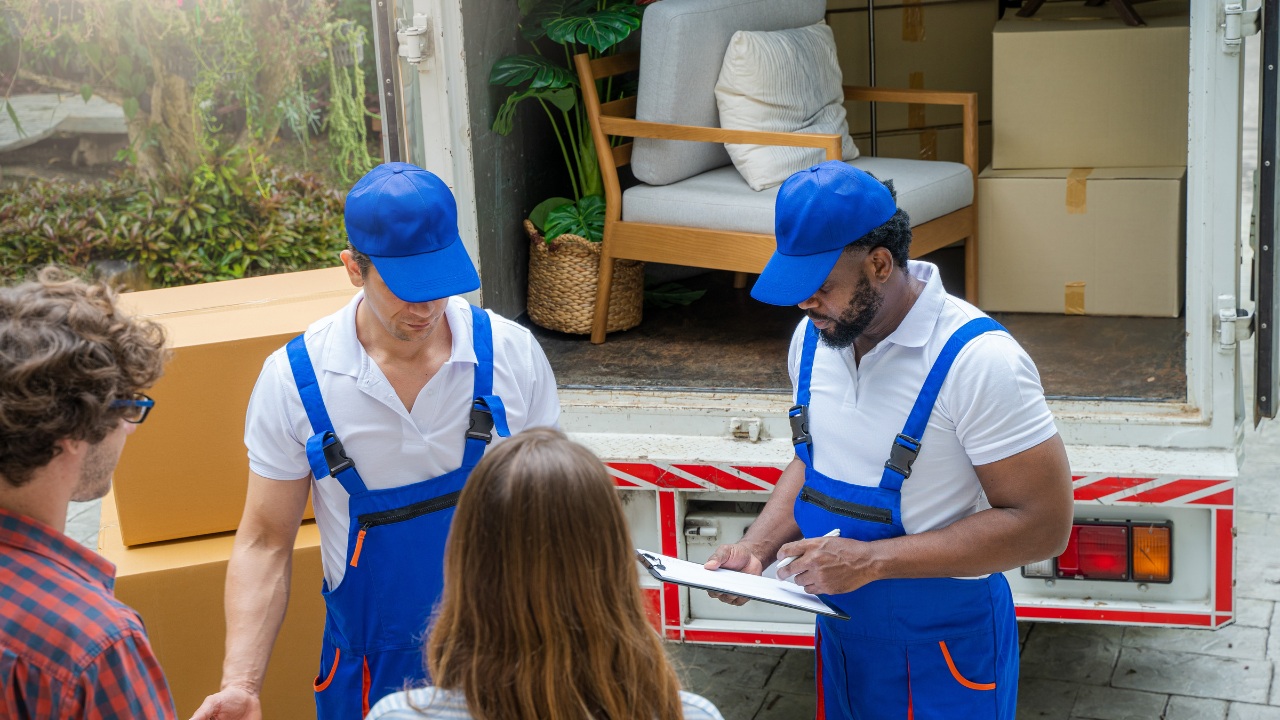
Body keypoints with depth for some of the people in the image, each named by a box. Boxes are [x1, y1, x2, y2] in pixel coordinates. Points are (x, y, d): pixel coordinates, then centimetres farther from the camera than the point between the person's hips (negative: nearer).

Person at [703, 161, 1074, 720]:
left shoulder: (980, 362, -24)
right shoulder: (814, 338, -1)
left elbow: (1042, 524, -23)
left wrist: (873, 559, -26)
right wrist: (757, 546, -4)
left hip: (944, 647, -6)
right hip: (840, 631, 6)